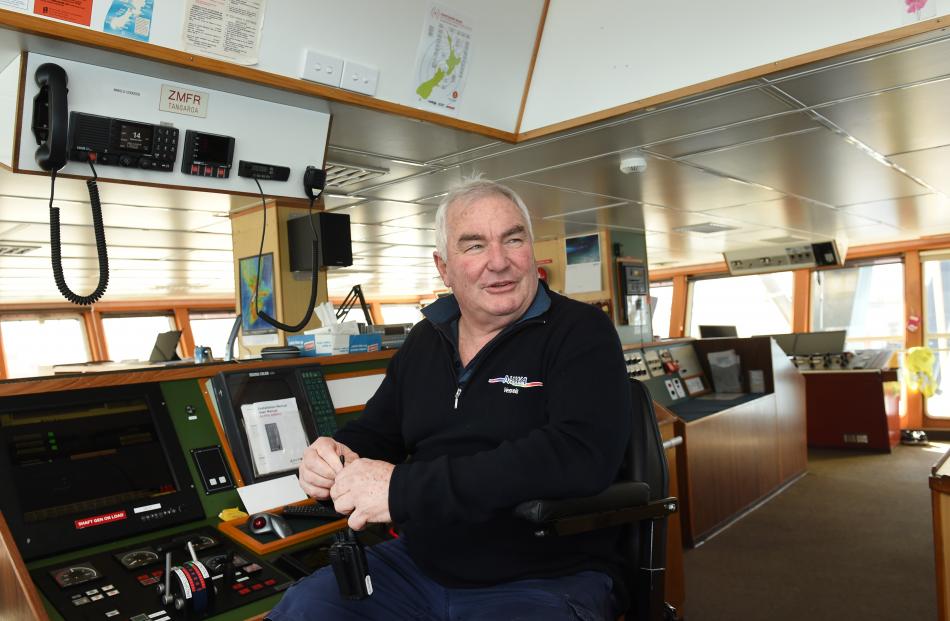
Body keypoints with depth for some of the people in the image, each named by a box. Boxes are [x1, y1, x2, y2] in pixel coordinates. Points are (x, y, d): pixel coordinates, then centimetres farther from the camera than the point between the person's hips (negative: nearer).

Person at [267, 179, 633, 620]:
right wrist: (336, 455, -7)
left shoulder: (581, 333, -10)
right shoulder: (426, 339, 9)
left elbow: (581, 455, -26)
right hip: (418, 564, 5)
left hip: (546, 581, -4)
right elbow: (377, 430, 19)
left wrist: (404, 488, -28)